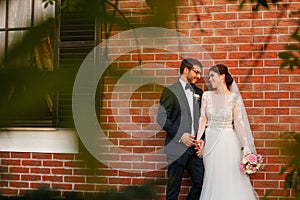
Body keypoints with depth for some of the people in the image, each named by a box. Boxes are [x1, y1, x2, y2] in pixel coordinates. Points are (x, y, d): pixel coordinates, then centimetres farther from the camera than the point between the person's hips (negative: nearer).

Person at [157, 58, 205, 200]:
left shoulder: (198, 92, 15)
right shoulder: (170, 91, -3)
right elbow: (161, 118, -9)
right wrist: (180, 136, -15)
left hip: (195, 146, 6)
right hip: (177, 148, -5)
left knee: (201, 182, 4)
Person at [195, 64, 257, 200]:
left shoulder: (234, 98, -4)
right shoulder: (207, 96, 4)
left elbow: (239, 122, -8)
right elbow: (202, 119, 1)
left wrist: (246, 146, -13)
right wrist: (198, 141, -9)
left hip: (228, 142, -3)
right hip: (210, 141, 3)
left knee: (231, 178, 1)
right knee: (212, 179, 7)